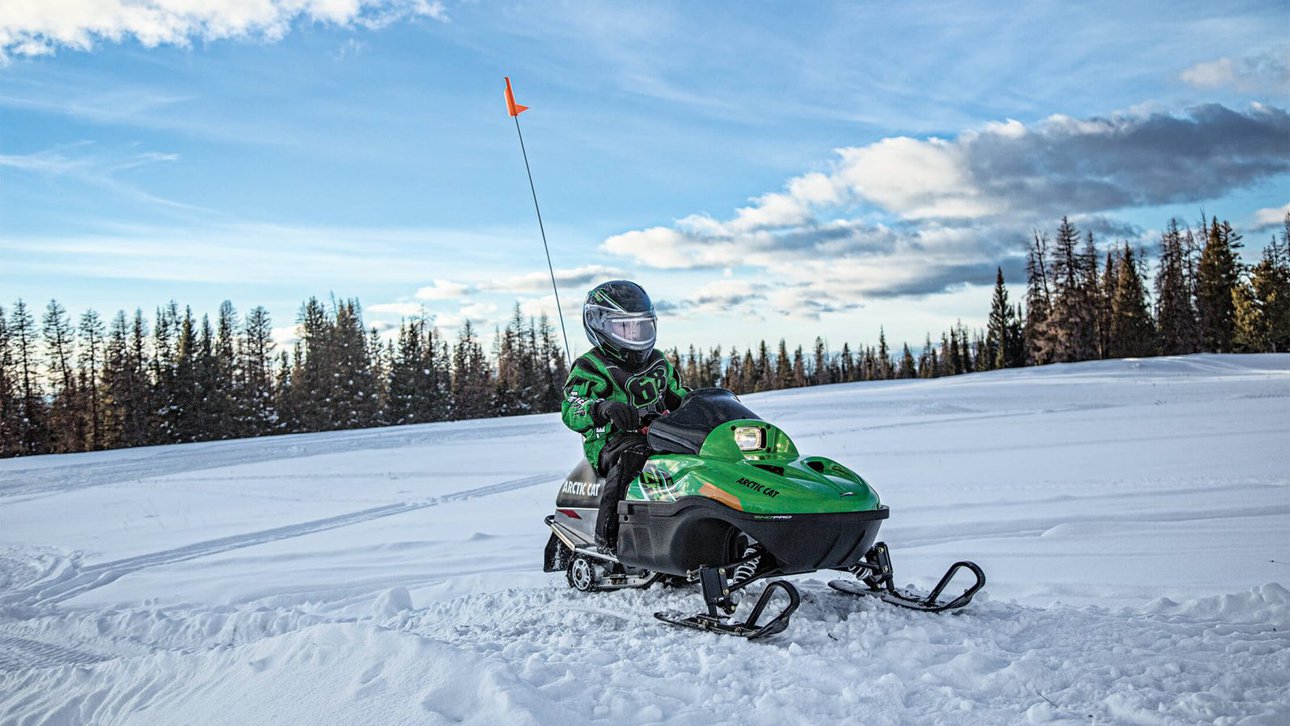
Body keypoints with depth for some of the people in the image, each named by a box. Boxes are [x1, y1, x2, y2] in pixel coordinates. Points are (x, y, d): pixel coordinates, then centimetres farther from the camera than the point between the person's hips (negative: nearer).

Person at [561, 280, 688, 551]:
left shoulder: (658, 364, 19)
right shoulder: (590, 368, -3)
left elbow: (679, 397, 31)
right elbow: (571, 411, -17)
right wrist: (604, 408, -39)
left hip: (657, 437, 6)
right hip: (610, 444, -6)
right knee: (633, 454, -40)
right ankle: (608, 534, -40)